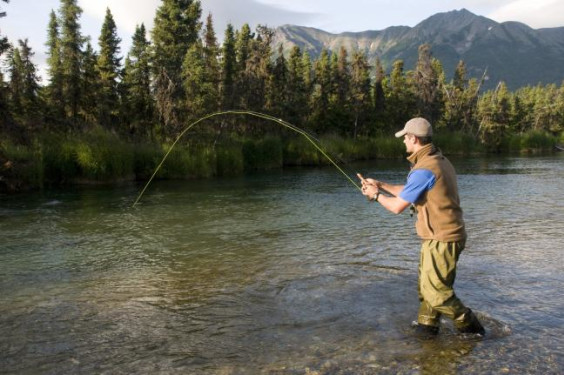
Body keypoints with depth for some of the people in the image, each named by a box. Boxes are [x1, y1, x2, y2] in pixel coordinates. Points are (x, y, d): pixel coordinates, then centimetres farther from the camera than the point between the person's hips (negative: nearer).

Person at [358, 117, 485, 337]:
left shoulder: (424, 170, -23)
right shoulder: (439, 161, 10)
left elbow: (397, 206, -16)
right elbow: (409, 192, 19)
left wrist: (376, 195, 1)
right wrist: (381, 185, 18)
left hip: (441, 240, -10)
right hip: (443, 236, 10)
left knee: (436, 292, 0)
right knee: (427, 284, 18)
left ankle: (470, 327, 14)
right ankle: (426, 326, 28)